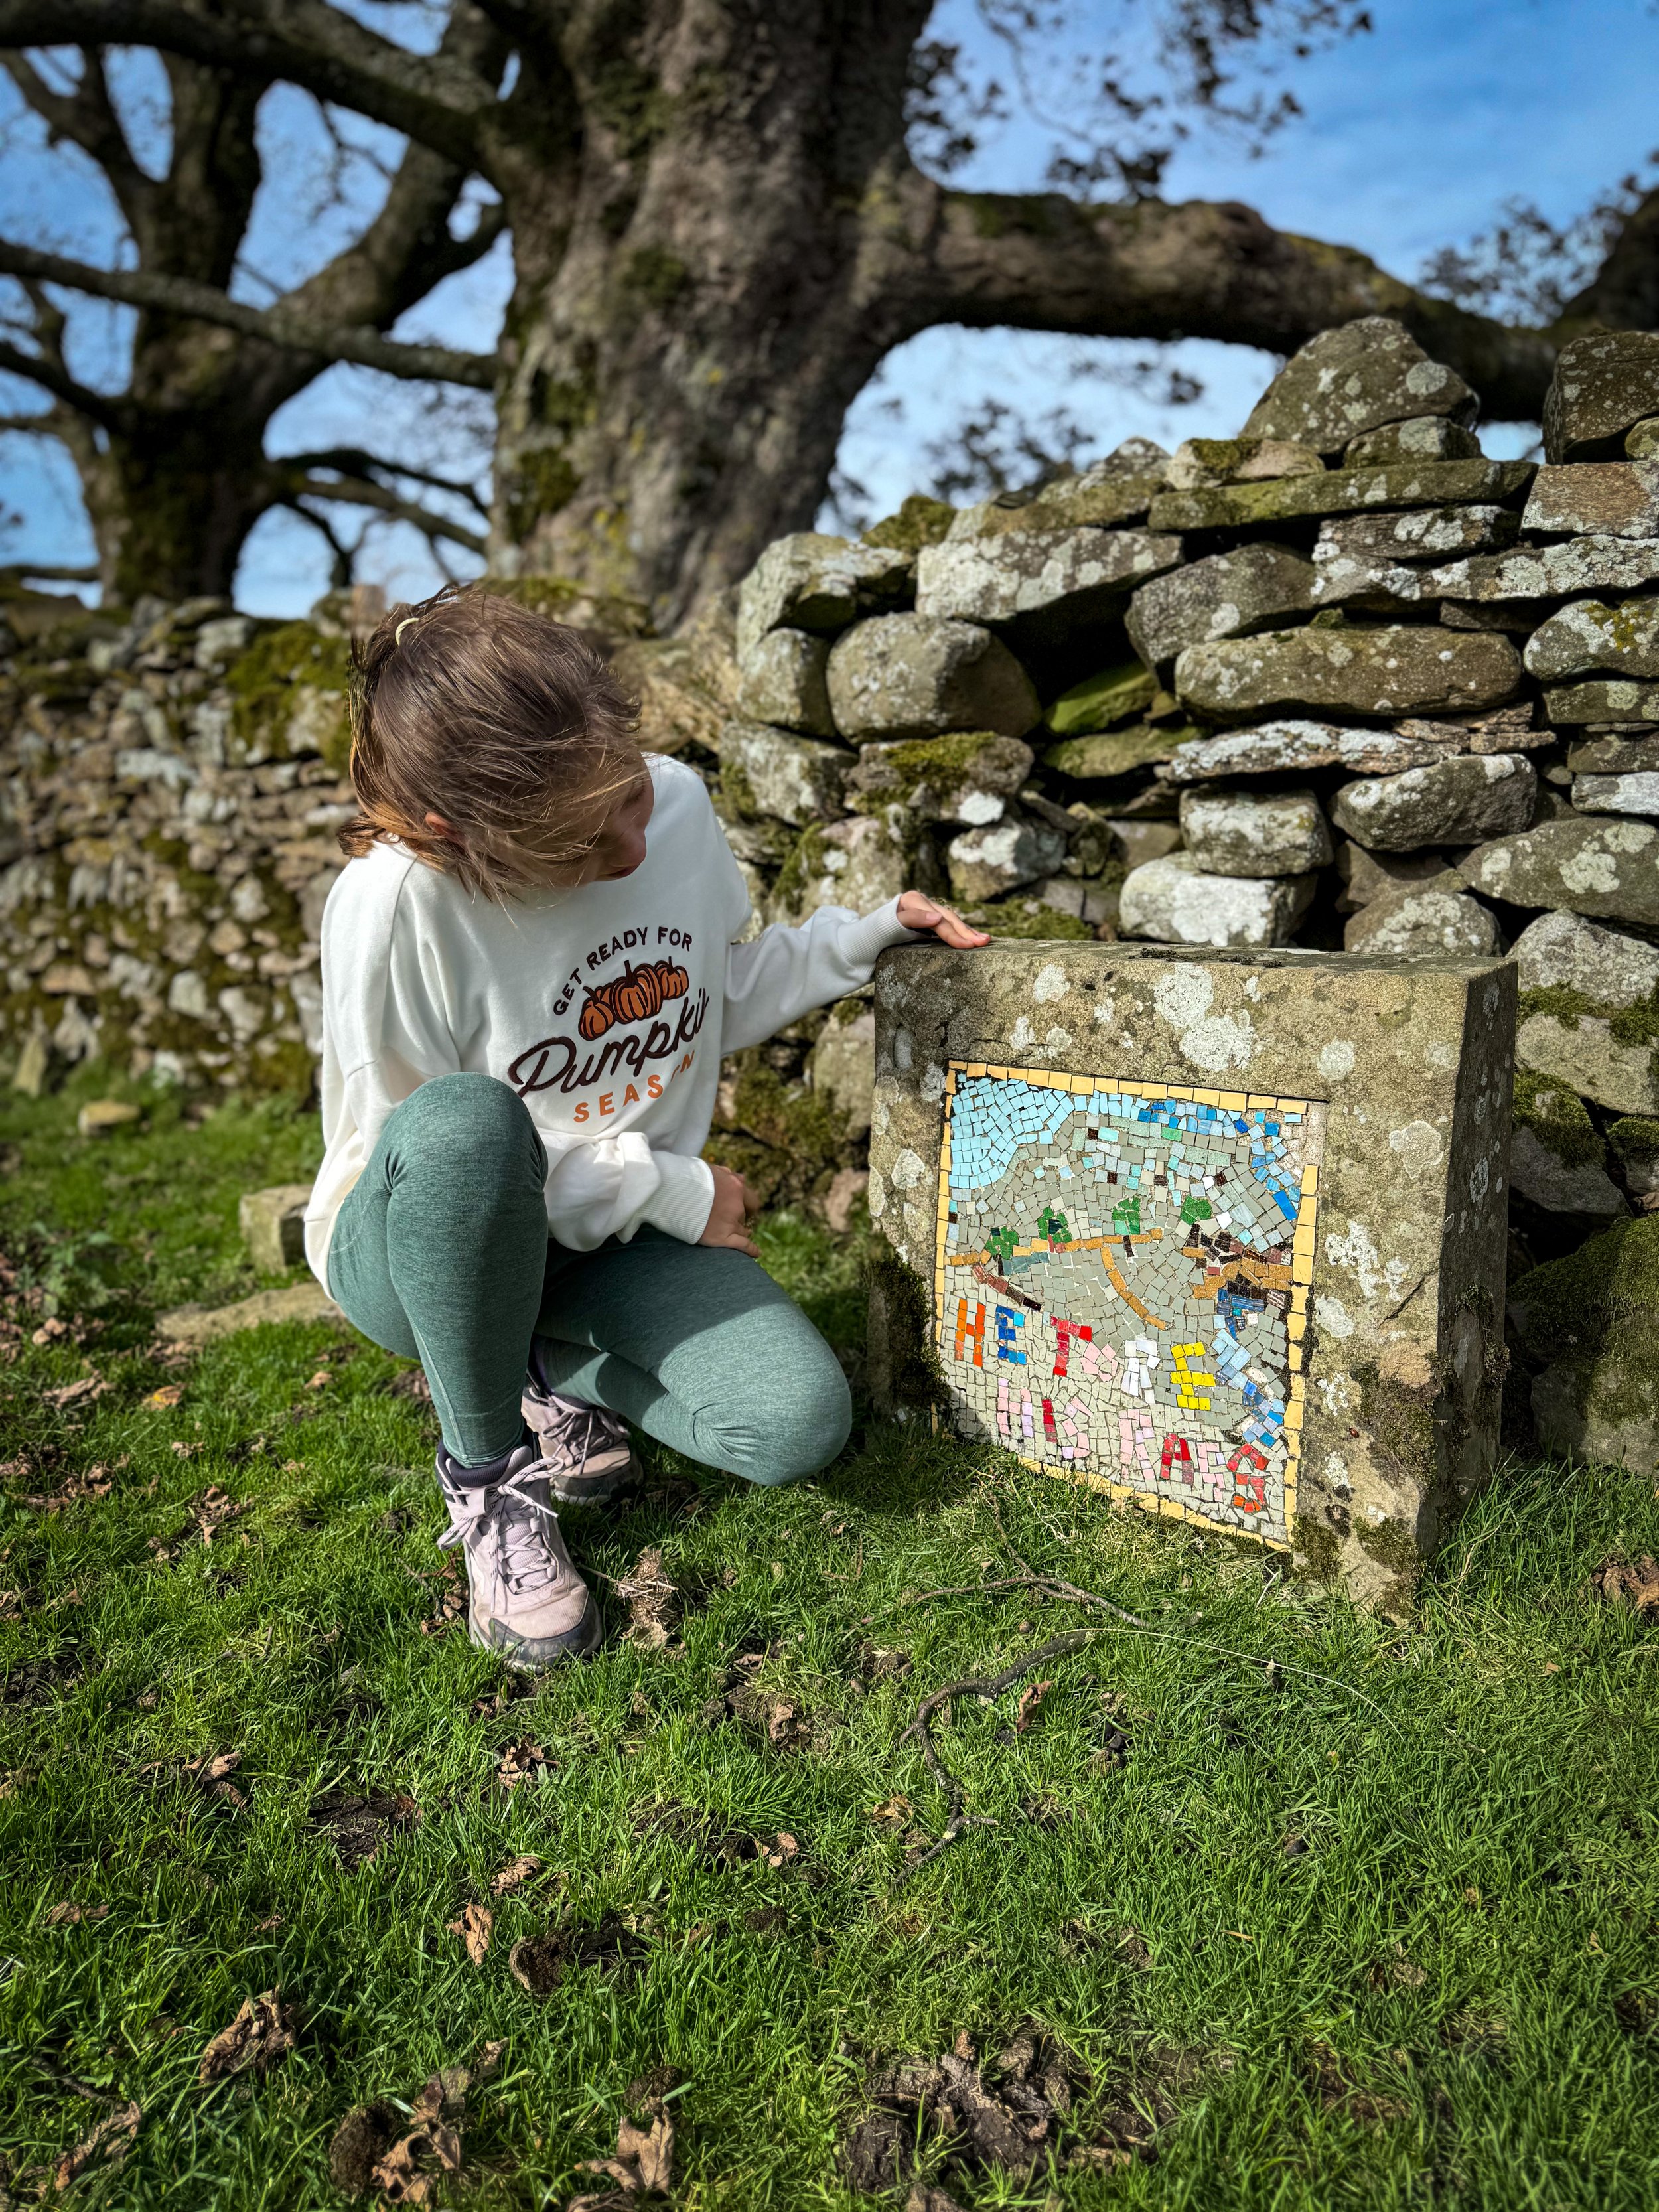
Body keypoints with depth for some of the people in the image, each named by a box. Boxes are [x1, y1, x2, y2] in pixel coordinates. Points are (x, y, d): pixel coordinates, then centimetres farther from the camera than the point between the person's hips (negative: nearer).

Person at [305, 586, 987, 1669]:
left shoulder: (680, 805, -8)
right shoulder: (398, 902, -26)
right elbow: (415, 1148, -19)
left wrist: (871, 934, -3)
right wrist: (670, 1189, -20)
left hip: (623, 1237, 4)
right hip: (419, 1247, -3)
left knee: (802, 1424, -20)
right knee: (463, 1124, -41)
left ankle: (556, 1370, 10)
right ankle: (485, 1469, -14)